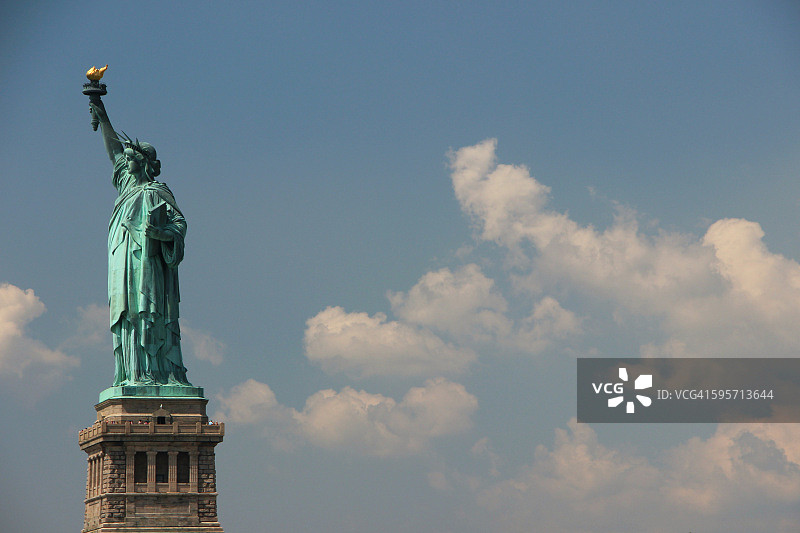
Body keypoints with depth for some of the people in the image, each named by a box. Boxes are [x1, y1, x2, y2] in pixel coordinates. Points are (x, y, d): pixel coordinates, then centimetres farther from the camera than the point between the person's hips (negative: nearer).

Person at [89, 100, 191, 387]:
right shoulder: (128, 186, 21)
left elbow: (180, 223, -4)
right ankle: (133, 374, -5)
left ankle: (150, 373, -19)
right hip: (124, 265, 7)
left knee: (146, 313, -13)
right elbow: (115, 152, 32)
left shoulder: (155, 192, 0)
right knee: (128, 314, 0)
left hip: (145, 262, -7)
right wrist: (104, 121, 36)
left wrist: (160, 232, -24)